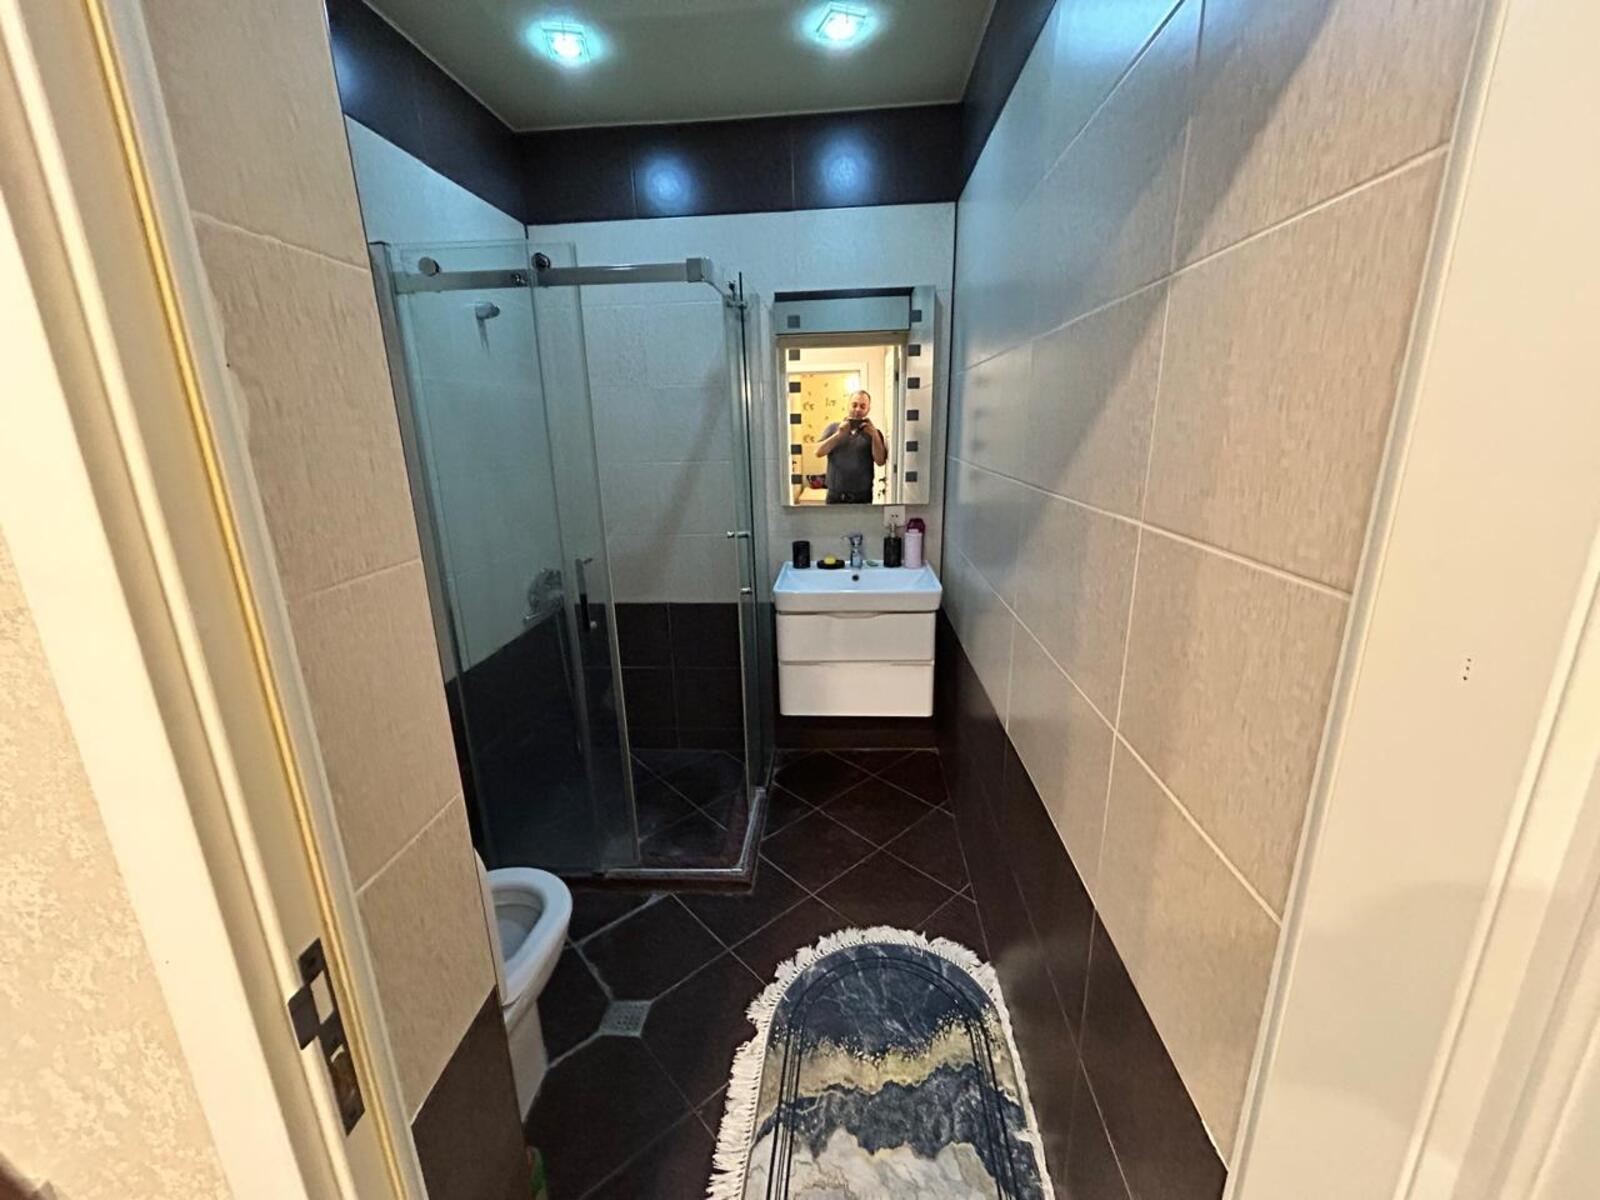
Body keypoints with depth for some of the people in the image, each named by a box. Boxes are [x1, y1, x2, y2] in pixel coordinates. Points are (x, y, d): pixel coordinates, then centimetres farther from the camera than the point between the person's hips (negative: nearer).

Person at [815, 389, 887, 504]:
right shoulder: (833, 427, 7)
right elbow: (819, 452, -5)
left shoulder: (872, 433, 6)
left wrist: (874, 435, -17)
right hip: (835, 496, 0)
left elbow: (880, 461, -6)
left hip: (862, 498, 0)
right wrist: (839, 434, -16)